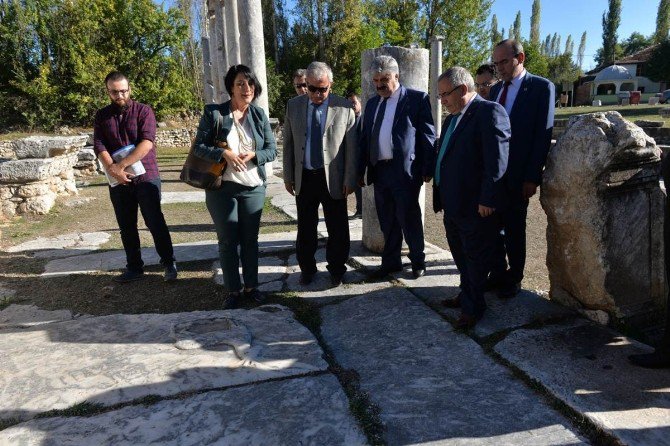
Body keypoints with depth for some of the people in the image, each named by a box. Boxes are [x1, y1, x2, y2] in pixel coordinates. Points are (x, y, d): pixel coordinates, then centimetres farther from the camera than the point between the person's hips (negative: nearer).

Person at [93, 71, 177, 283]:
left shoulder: (143, 111, -2)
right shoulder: (102, 116, 10)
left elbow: (147, 142, -15)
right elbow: (99, 146, -1)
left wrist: (121, 165, -18)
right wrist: (112, 169, -18)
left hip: (146, 176, -4)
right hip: (118, 181, 4)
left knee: (155, 222, -4)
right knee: (126, 226, 10)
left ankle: (169, 263, 9)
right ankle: (134, 267, 21)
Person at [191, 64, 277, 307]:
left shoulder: (259, 115, 4)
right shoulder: (213, 113, -5)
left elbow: (272, 149, 4)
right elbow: (198, 146, -5)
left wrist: (253, 156, -16)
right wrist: (224, 154, -22)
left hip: (254, 188, 2)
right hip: (222, 187, -2)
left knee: (250, 239, 11)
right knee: (228, 241, 7)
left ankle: (251, 286, 26)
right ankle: (233, 290, 20)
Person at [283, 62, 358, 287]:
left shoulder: (344, 107, -5)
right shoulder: (293, 106, 3)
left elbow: (352, 147, -4)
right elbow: (288, 143, 7)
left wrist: (349, 180, -6)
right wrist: (288, 176, 5)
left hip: (333, 178, -2)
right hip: (303, 178, 2)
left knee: (337, 228, 8)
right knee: (305, 228, 13)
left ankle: (336, 269, 26)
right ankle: (307, 268, 29)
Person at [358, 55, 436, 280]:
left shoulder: (417, 99, -2)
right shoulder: (372, 103, 15)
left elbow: (428, 135, -5)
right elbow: (364, 139, 15)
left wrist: (427, 169, -9)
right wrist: (361, 171, 11)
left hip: (405, 171, -5)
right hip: (379, 170, 6)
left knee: (409, 219, 3)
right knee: (387, 221, 13)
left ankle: (418, 261, 22)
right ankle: (390, 262, 26)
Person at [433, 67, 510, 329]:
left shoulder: (490, 112, -13)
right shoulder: (451, 119, 15)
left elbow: (497, 160, -20)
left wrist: (487, 200, -21)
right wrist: (439, 196, 13)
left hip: (476, 206, -9)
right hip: (452, 205, 9)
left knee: (475, 257, 6)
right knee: (460, 254, 19)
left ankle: (473, 308, 20)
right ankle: (467, 296, 35)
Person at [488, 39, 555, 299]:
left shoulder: (541, 87, -5)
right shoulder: (496, 89, 13)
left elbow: (543, 134, -9)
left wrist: (532, 177, -14)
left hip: (517, 174, -5)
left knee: (514, 228, 6)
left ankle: (513, 278, 23)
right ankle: (498, 273, 24)